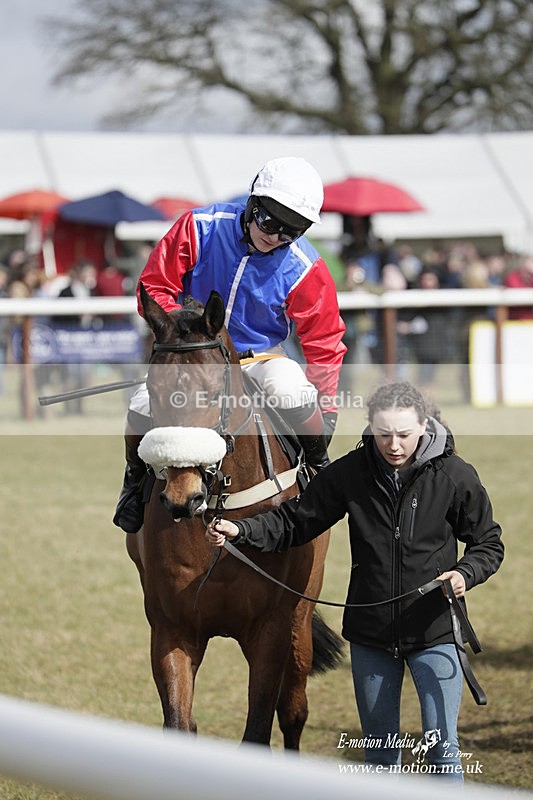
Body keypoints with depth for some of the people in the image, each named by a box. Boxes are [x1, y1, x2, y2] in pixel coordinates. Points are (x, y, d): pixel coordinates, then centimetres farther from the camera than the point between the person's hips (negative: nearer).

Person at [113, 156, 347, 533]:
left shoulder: (305, 270, -15)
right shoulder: (201, 227, -15)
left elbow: (323, 342, -6)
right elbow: (155, 285, -6)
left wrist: (327, 407, -8)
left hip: (261, 356, -1)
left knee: (291, 391, -36)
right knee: (144, 404, -27)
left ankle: (320, 469, -5)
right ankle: (136, 479, 6)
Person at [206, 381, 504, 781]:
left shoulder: (455, 475, -9)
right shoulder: (351, 472, -6)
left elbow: (489, 543, 0)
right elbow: (296, 520, 0)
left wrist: (465, 573, -20)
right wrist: (240, 530, -15)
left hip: (434, 632, -2)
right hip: (371, 632, 2)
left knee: (442, 745, -6)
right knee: (379, 748, 13)